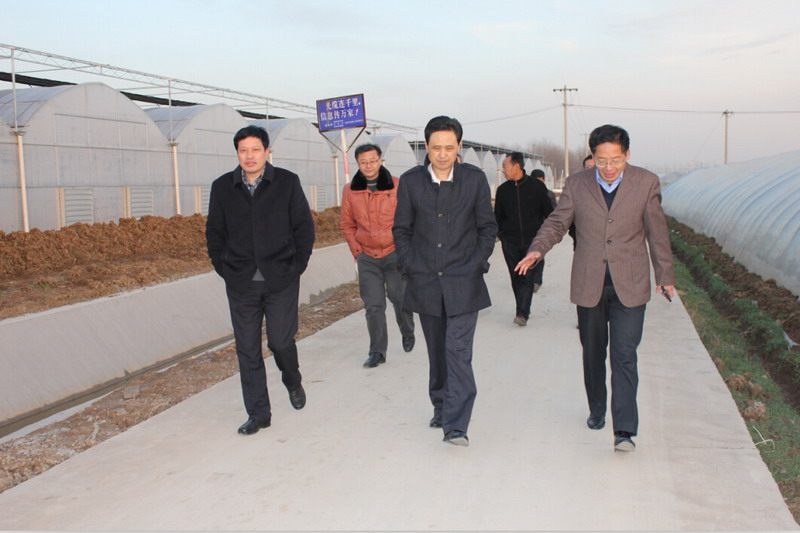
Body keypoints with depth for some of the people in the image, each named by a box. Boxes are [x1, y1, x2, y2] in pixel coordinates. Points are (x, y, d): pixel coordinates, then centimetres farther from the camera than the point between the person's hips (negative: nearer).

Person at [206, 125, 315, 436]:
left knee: (281, 341, -1)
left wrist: (298, 266, -2)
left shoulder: (287, 182, 0)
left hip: (281, 280, -2)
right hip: (241, 284, 2)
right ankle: (258, 413, 17)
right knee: (248, 350, 4)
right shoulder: (222, 187, 5)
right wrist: (224, 269, 3)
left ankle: (292, 381, 33)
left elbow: (304, 227, 3)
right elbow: (214, 233, 11)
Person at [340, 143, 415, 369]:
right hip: (367, 257, 2)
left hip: (395, 254, -2)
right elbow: (346, 223, 12)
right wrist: (356, 250, 5)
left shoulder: (397, 186, -6)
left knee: (400, 298, 5)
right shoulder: (350, 190, 2)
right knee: (373, 305, 2)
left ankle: (408, 334, 34)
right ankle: (377, 351, 11)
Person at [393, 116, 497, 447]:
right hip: (425, 282, 2)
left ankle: (456, 425, -10)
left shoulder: (475, 179, -1)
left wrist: (476, 265, -4)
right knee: (437, 353, 13)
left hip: (463, 283, -2)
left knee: (458, 352, -11)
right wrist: (411, 266, -1)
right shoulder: (410, 181, 1)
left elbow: (487, 228, 5)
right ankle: (441, 407, 32)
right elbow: (401, 230, 8)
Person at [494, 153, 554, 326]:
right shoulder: (502, 190, 7)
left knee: (527, 277, -9)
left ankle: (522, 314, -9)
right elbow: (498, 216, 16)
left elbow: (548, 211, 5)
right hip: (510, 242, 3)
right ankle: (523, 311, 20)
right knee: (516, 279, 7)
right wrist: (500, 234, 8)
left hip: (533, 240, -3)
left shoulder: (536, 186, -2)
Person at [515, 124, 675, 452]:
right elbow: (557, 223, 4)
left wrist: (665, 275, 11)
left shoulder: (646, 183, -1)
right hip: (588, 285, 2)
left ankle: (624, 430, -5)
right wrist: (537, 250, -15)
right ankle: (596, 410, 35)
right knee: (592, 354, 14)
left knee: (624, 357, -8)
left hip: (629, 285, -2)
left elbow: (657, 232, 6)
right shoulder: (577, 184, 1)